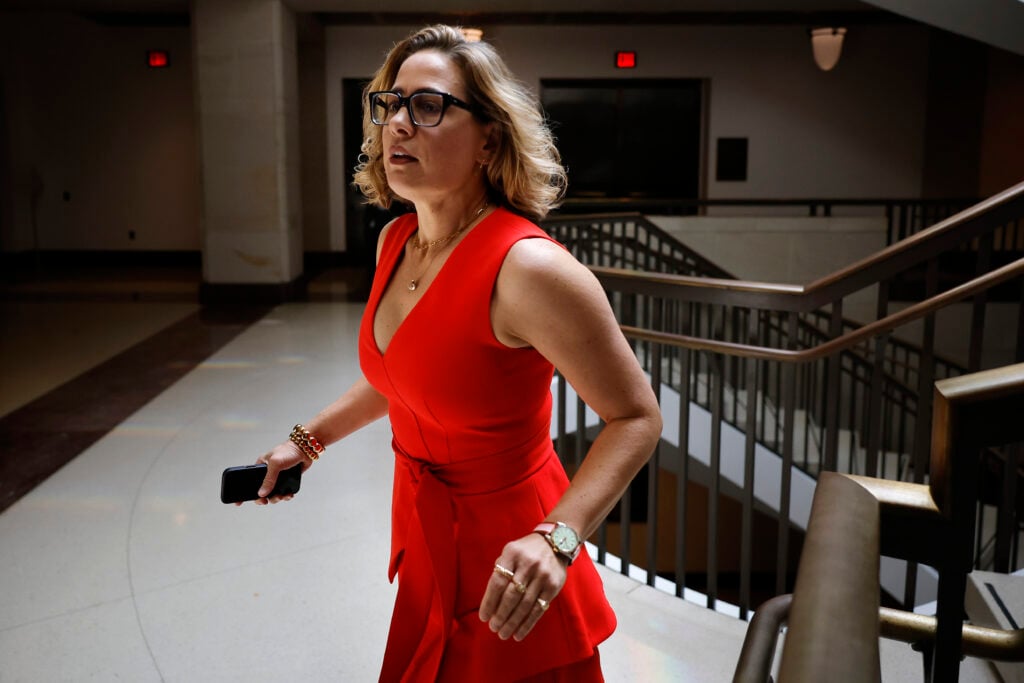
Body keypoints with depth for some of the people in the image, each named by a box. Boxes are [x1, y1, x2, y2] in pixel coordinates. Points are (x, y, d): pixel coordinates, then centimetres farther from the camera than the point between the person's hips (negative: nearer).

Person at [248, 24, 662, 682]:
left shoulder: (529, 268, -27)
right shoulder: (395, 240, -2)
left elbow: (636, 418, -22)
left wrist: (557, 537, -34)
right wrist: (306, 442, 16)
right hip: (424, 545, 7)